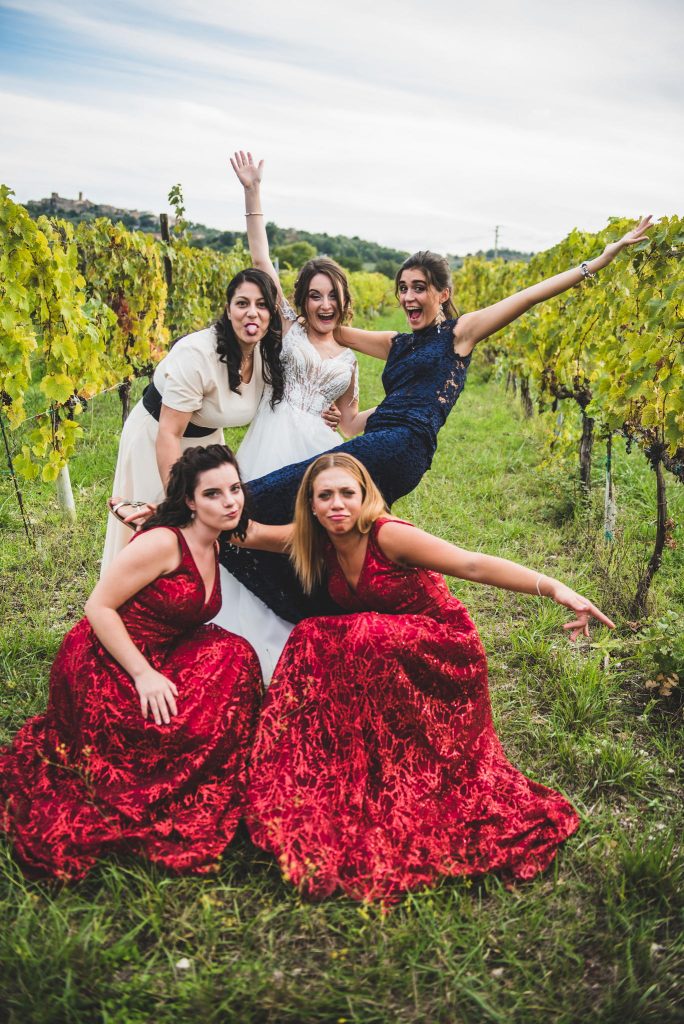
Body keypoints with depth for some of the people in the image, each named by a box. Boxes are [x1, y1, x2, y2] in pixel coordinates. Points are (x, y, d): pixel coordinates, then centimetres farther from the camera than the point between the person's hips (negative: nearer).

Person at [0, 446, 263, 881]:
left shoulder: (215, 550, 7)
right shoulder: (163, 543, -19)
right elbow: (99, 606, -19)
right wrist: (143, 674, -24)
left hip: (157, 659, 8)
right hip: (100, 664, -8)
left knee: (232, 654, -14)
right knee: (193, 728, -24)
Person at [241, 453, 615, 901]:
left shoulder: (387, 535, -23)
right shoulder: (319, 541, -2)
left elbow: (471, 564, -32)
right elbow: (249, 532, 7)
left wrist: (553, 587, -42)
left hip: (443, 653, -6)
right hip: (383, 657, 6)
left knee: (363, 640, -31)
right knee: (313, 641, -17)